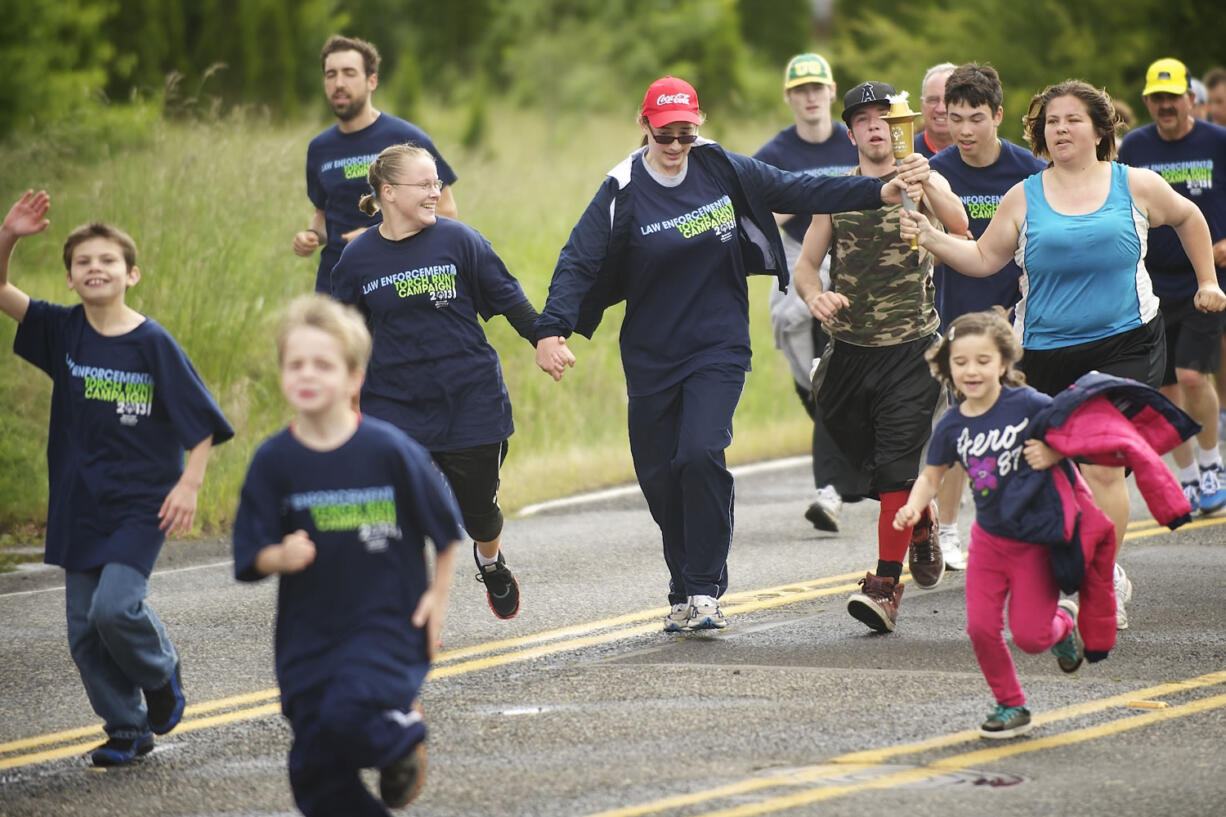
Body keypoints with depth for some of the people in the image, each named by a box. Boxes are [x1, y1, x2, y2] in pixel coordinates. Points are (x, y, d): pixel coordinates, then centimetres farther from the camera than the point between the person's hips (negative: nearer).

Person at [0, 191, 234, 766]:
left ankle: (161, 672, 11)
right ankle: (127, 731, 19)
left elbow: (204, 422, -6)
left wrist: (189, 484, -15)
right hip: (80, 504, 5)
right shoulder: (63, 331, 2)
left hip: (141, 503, -5)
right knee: (85, 632, 4)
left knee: (115, 607, -19)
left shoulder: (153, 344, -9)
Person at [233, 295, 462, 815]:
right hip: (309, 635, 3)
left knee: (345, 716, -27)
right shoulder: (273, 461, -3)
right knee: (315, 775, 0)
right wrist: (282, 557, -22)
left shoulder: (389, 450, -9)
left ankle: (405, 735, 7)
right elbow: (253, 558, -2)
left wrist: (438, 596, 0)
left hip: (388, 628, -3)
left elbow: (446, 528, 3)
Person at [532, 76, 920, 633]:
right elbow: (579, 261, -14)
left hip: (719, 346, -1)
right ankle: (684, 593, 21)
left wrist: (882, 191, 1)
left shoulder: (723, 170, 0)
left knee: (701, 453, -20)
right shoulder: (623, 191, -7)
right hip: (651, 356, 1)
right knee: (659, 476, 4)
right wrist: (552, 330, -29)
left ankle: (704, 589, -13)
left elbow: (798, 191, 6)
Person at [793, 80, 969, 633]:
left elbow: (959, 225, -22)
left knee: (896, 465, -14)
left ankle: (886, 583, -13)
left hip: (910, 346, -4)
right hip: (850, 348, 4)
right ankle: (921, 524, 42)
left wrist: (926, 184, -41)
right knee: (868, 464, 13)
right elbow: (806, 263, 8)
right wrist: (815, 295, -16)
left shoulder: (924, 185, -2)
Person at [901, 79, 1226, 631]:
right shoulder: (1024, 198, 5)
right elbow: (983, 258, 6)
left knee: (1102, 463, -16)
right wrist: (930, 240, -8)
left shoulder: (1136, 186, 4)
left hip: (1124, 347, -2)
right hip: (1045, 352, 2)